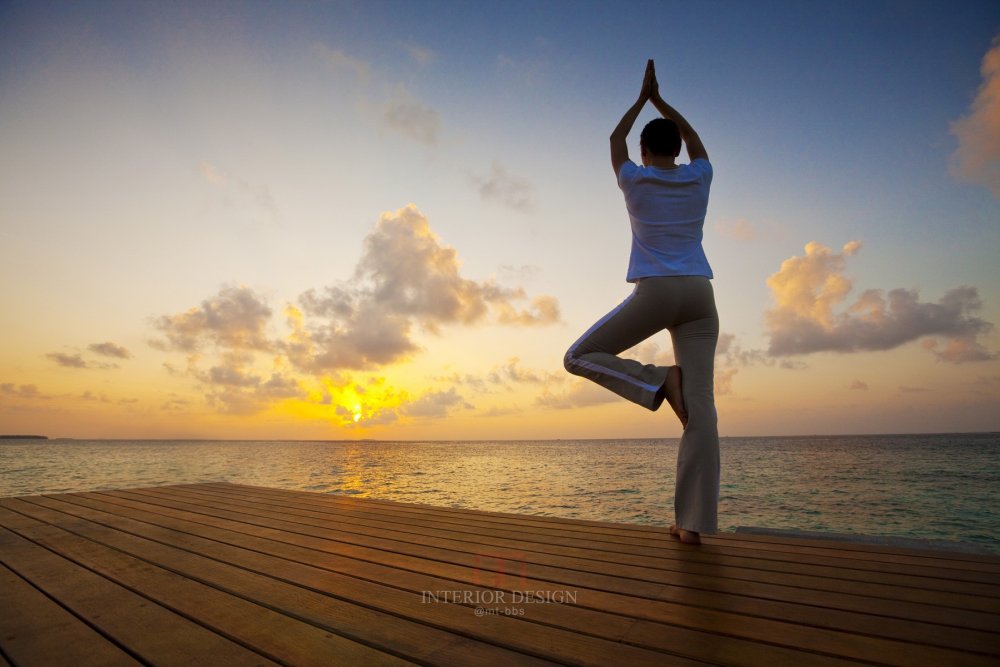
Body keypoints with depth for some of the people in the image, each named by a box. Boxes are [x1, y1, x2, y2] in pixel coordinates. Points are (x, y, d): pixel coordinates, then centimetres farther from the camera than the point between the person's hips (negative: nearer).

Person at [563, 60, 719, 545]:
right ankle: (693, 522, -4)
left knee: (579, 357, 9)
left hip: (654, 292, -4)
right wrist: (660, 100, 42)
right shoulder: (699, 177, 15)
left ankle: (659, 381, -10)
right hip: (699, 293, 4)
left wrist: (642, 100, 40)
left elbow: (615, 140, 28)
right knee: (700, 404, -1)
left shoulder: (635, 180, 8)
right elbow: (694, 139, 37)